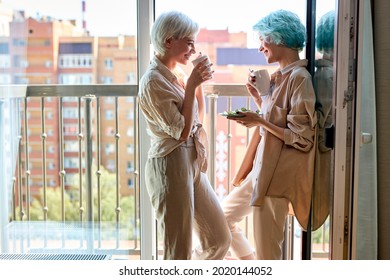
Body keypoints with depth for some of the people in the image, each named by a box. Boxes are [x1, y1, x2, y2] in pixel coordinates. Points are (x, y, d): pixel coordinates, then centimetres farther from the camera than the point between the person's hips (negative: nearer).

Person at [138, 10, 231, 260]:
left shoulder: (177, 75, 10)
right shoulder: (153, 81, -15)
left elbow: (198, 118, 19)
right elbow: (181, 131, -17)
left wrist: (200, 83, 7)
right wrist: (191, 85, -16)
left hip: (193, 164, 9)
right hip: (171, 166, -9)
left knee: (220, 238, 15)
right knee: (179, 252, 2)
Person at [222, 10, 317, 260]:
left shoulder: (299, 78, -16)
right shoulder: (280, 76, 12)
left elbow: (303, 137, -17)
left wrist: (261, 122, -22)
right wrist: (258, 99, 10)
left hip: (279, 173, -10)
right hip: (263, 169, 10)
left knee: (267, 251, -1)